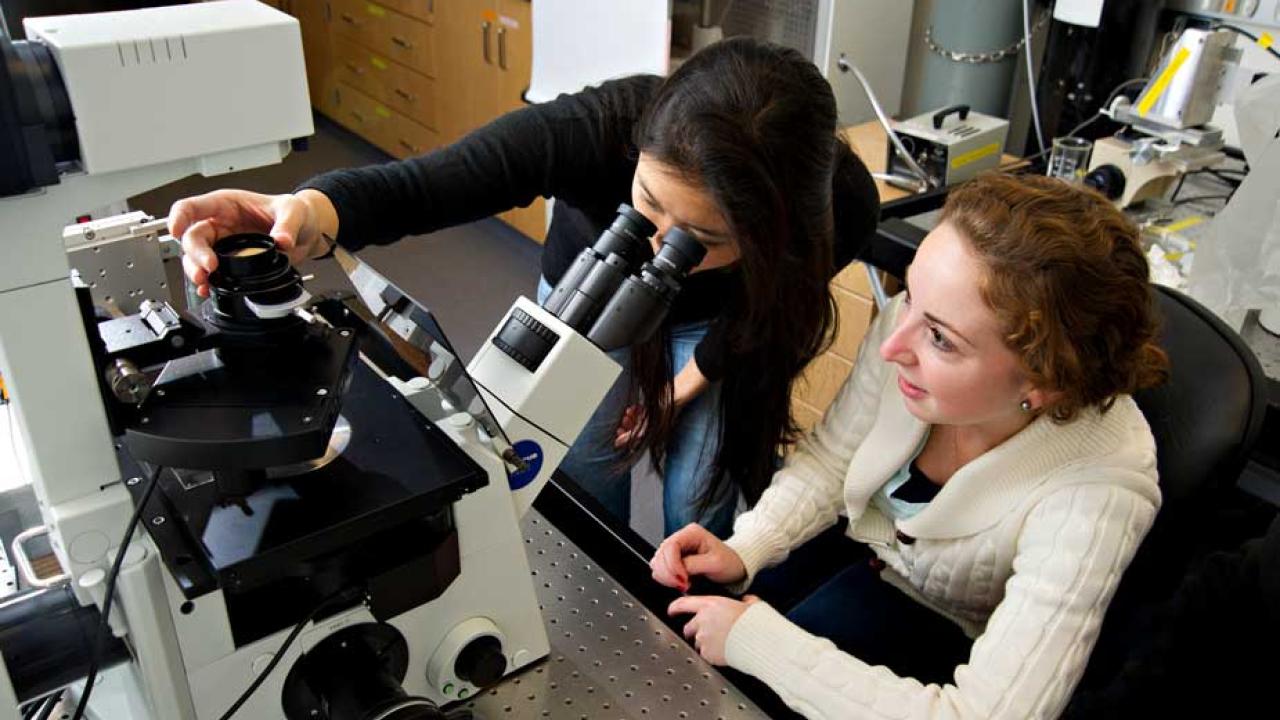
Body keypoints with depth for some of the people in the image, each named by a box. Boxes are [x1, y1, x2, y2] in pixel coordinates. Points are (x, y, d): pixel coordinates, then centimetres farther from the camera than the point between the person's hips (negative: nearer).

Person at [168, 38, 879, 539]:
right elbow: (423, 183, -48)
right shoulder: (599, 127, -43)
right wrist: (312, 212, -67)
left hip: (714, 323, 0)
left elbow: (779, 308, -15)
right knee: (586, 479, 4)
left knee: (698, 501, 1)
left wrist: (693, 378, -7)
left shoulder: (840, 204, -37)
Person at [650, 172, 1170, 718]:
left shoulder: (1095, 495, -38)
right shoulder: (916, 319, -26)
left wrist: (756, 639, -35)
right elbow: (827, 461, -7)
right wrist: (744, 551, -22)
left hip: (953, 634, -3)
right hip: (868, 544, 4)